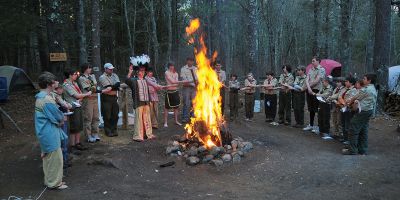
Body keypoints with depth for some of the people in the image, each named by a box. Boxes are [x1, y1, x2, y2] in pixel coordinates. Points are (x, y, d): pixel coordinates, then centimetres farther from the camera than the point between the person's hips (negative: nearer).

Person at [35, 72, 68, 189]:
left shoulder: (40, 97, 8)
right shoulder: (47, 99, -24)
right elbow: (59, 118, -17)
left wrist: (59, 121, 1)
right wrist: (61, 121, 2)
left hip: (44, 133, 10)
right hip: (50, 134, -10)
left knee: (47, 156, 19)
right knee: (55, 157, 2)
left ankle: (49, 180, 32)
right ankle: (54, 183, 14)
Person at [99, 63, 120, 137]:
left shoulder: (114, 75, 13)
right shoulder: (102, 77, -6)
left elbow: (118, 83, -4)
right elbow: (109, 87, -16)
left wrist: (113, 86, -17)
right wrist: (116, 87, -5)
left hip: (114, 97, 6)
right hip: (106, 98, -6)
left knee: (115, 115, 9)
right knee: (107, 116, 0)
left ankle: (114, 130, 20)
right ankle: (108, 131, 10)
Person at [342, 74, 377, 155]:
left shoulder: (366, 89, -16)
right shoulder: (374, 89, 14)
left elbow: (355, 98, -6)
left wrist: (349, 102, 12)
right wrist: (352, 100, 14)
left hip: (362, 111, -10)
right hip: (369, 111, 10)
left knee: (353, 130, -4)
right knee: (363, 131, 13)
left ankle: (352, 150, 0)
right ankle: (362, 150, 18)